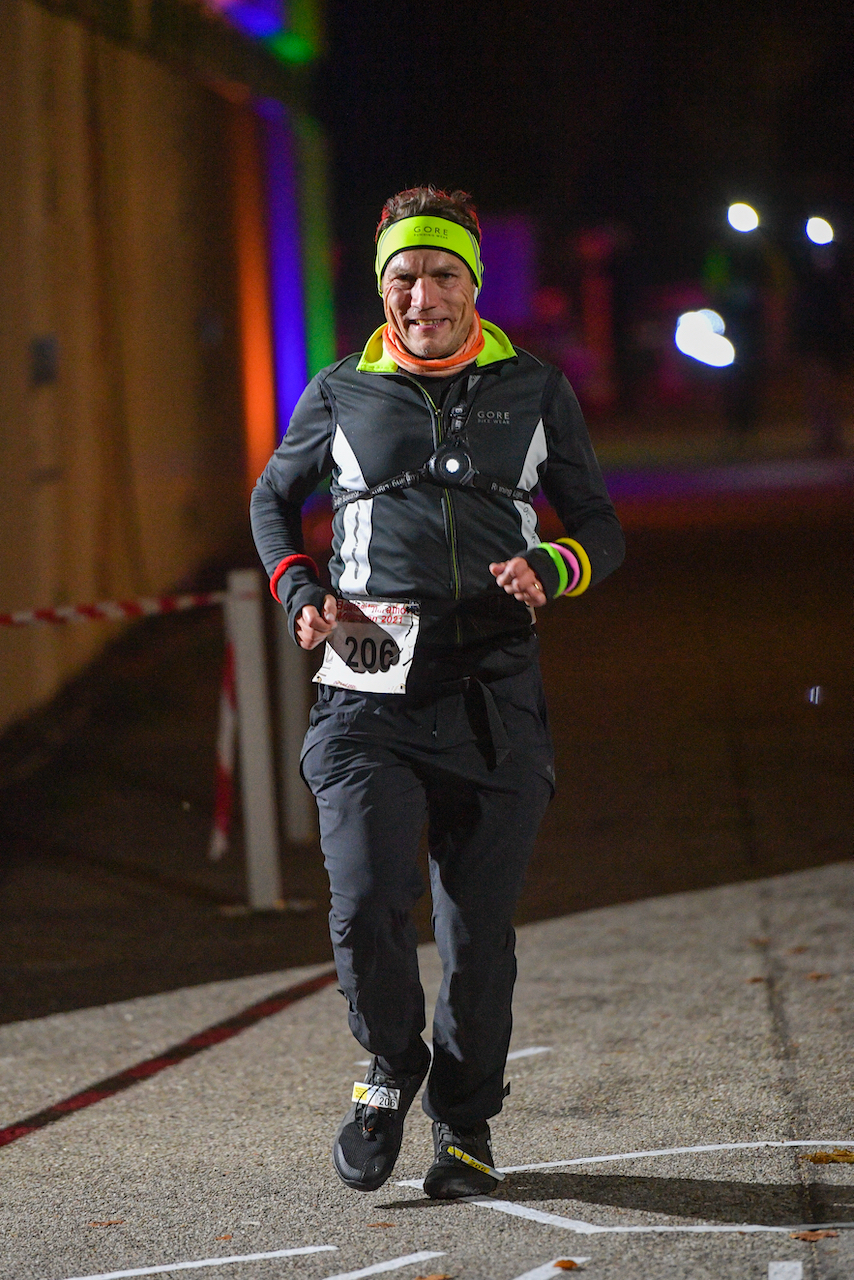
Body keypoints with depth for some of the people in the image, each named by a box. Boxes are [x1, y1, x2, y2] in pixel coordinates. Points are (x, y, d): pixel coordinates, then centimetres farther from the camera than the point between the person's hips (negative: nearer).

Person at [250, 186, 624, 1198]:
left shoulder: (535, 392, 11)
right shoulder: (342, 395, 10)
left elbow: (601, 529, 16)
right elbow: (272, 498, 27)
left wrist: (550, 570, -7)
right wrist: (301, 592, 8)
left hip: (493, 698, 1)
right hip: (369, 696, -1)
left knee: (479, 929, 2)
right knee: (365, 901, -17)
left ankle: (465, 1123, 22)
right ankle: (390, 1065, 12)